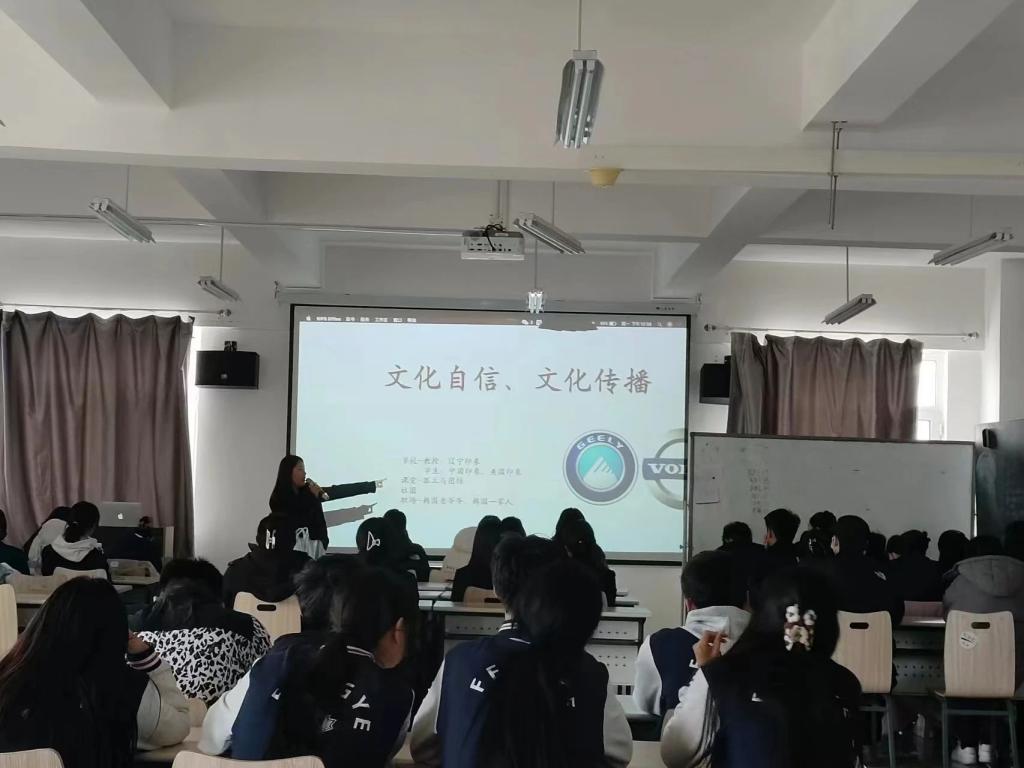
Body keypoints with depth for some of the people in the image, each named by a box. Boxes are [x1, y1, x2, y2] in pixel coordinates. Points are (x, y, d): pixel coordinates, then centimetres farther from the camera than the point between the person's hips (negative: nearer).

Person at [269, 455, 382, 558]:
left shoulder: (309, 492, 8)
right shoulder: (279, 498, -5)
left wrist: (373, 485, 6)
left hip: (314, 547, 4)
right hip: (292, 548, -4)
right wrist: (315, 497, -10)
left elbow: (340, 491, 8)